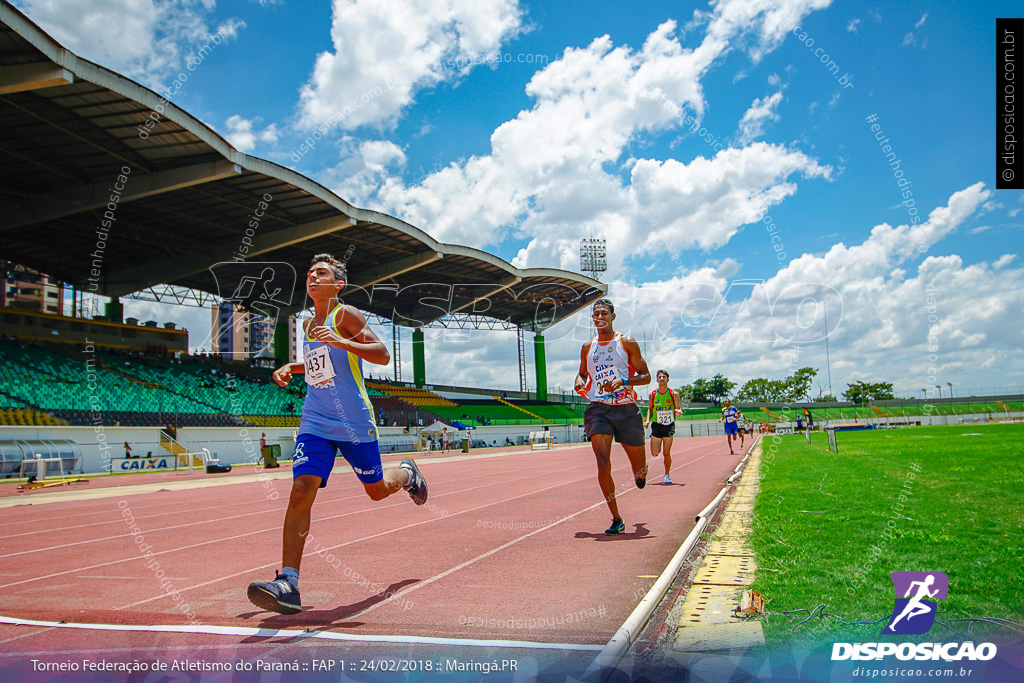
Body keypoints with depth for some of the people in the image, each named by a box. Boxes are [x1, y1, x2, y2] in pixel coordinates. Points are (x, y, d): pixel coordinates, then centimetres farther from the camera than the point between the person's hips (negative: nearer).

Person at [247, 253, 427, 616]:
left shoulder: (346, 315, -8)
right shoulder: (309, 324, 13)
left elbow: (383, 355, -18)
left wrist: (338, 340, -30)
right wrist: (291, 367, 13)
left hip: (355, 423, -5)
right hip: (315, 423, 5)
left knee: (377, 490, 12)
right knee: (300, 491, -14)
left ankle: (406, 473, 48)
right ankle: (287, 584, -17)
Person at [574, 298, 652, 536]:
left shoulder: (627, 343, 1)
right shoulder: (587, 348, 11)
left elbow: (646, 376, 0)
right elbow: (583, 373, 26)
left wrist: (623, 381, -17)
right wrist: (579, 382, 2)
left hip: (626, 409, -1)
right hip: (598, 409, 1)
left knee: (639, 467, 7)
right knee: (603, 463, -15)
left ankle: (639, 473, 49)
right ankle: (616, 520, -3)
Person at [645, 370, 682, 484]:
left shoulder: (673, 394, -4)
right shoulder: (652, 394, 0)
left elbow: (678, 409, 1)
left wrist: (679, 412, -22)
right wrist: (648, 420, -3)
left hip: (669, 426, -1)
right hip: (656, 426, 1)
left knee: (667, 453, -2)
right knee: (655, 454, -7)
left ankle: (667, 475, 19)